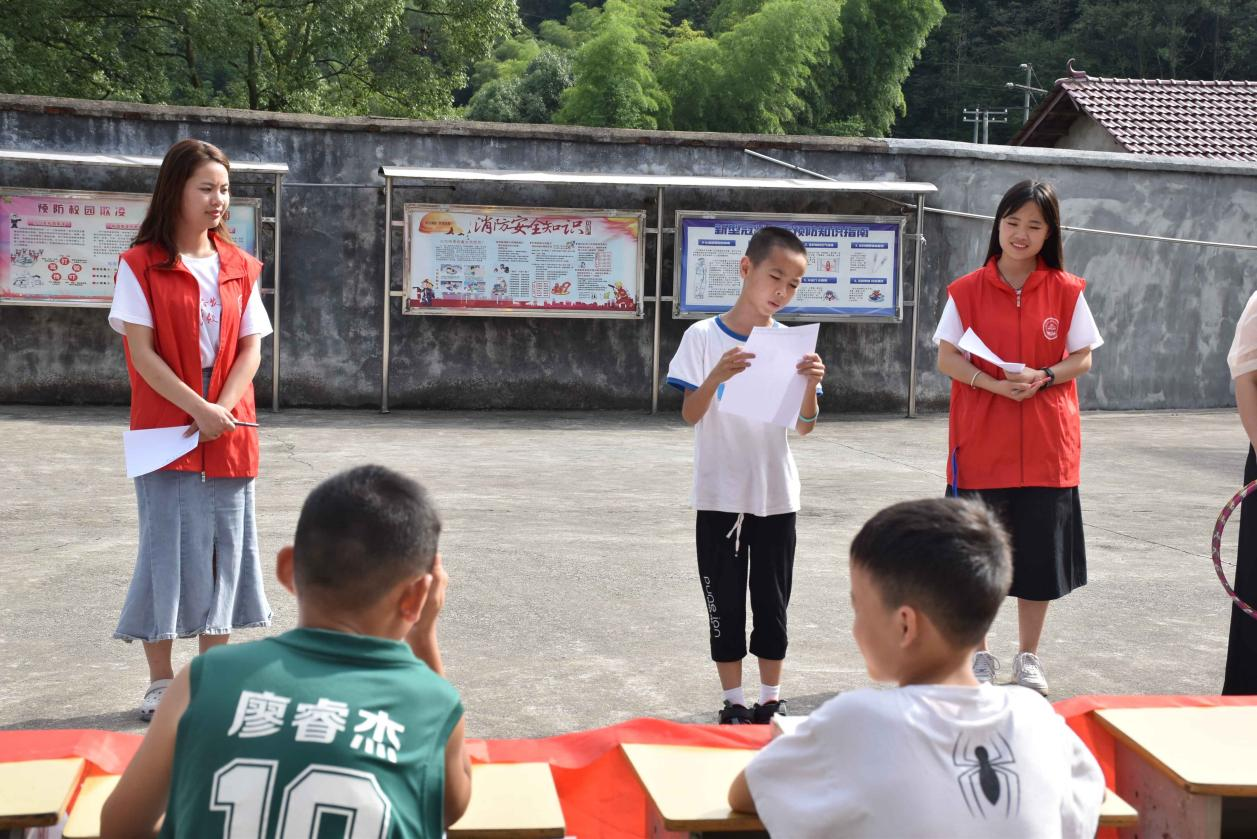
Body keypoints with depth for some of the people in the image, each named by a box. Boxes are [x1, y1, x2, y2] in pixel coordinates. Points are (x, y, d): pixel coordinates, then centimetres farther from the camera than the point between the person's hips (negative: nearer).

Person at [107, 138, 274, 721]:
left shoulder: (238, 268, 9)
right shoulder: (140, 266, -4)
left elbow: (251, 349, 5)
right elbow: (141, 351, -10)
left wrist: (222, 410, -10)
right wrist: (197, 409, -17)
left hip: (228, 431, 4)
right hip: (165, 428, -4)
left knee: (224, 547, 7)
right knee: (166, 547, 0)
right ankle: (160, 682, 11)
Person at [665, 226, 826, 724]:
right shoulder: (704, 337, -6)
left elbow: (805, 426, -2)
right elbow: (690, 415, -11)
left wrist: (810, 386, -22)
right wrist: (716, 377, -29)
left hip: (776, 496, 2)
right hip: (720, 495, -2)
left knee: (772, 603, 10)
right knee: (725, 605, 7)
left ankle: (770, 702, 23)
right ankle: (733, 703, 19)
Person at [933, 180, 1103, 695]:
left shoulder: (1067, 291, 2)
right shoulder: (967, 291, 1)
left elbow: (1083, 358, 3)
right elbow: (946, 359, -1)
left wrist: (1042, 377, -16)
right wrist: (993, 383, -18)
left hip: (1046, 448, 1)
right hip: (980, 445, 0)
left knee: (1039, 554, 6)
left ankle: (1028, 658, 23)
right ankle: (979, 656, 21)